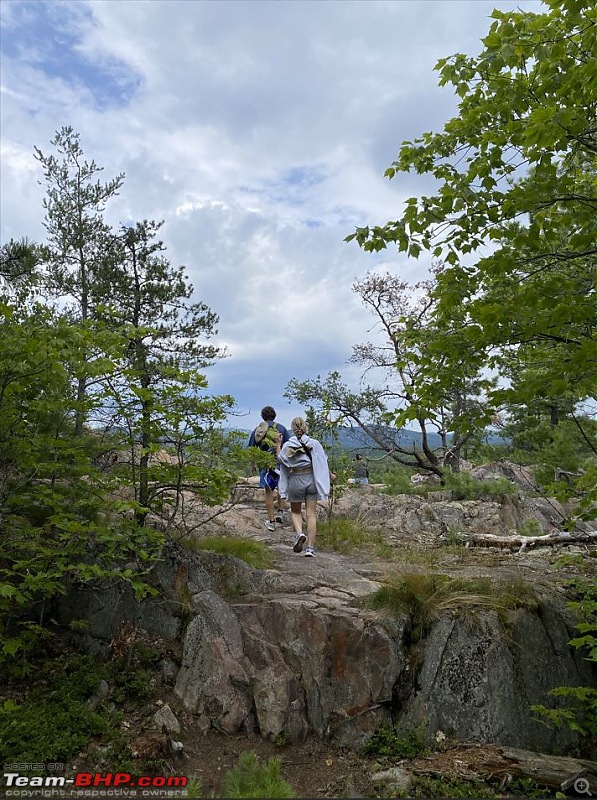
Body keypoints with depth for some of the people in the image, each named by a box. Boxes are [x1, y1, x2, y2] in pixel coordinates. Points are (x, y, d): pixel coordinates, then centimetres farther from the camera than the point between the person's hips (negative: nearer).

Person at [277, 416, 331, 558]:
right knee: (311, 514, 5)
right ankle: (310, 547, 2)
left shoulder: (287, 446, -4)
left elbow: (280, 459, 12)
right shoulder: (314, 443, -5)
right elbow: (323, 462, -2)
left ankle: (299, 533, -8)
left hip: (295, 480, 0)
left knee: (295, 511, 19)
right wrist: (330, 475, 12)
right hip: (311, 479, 0)